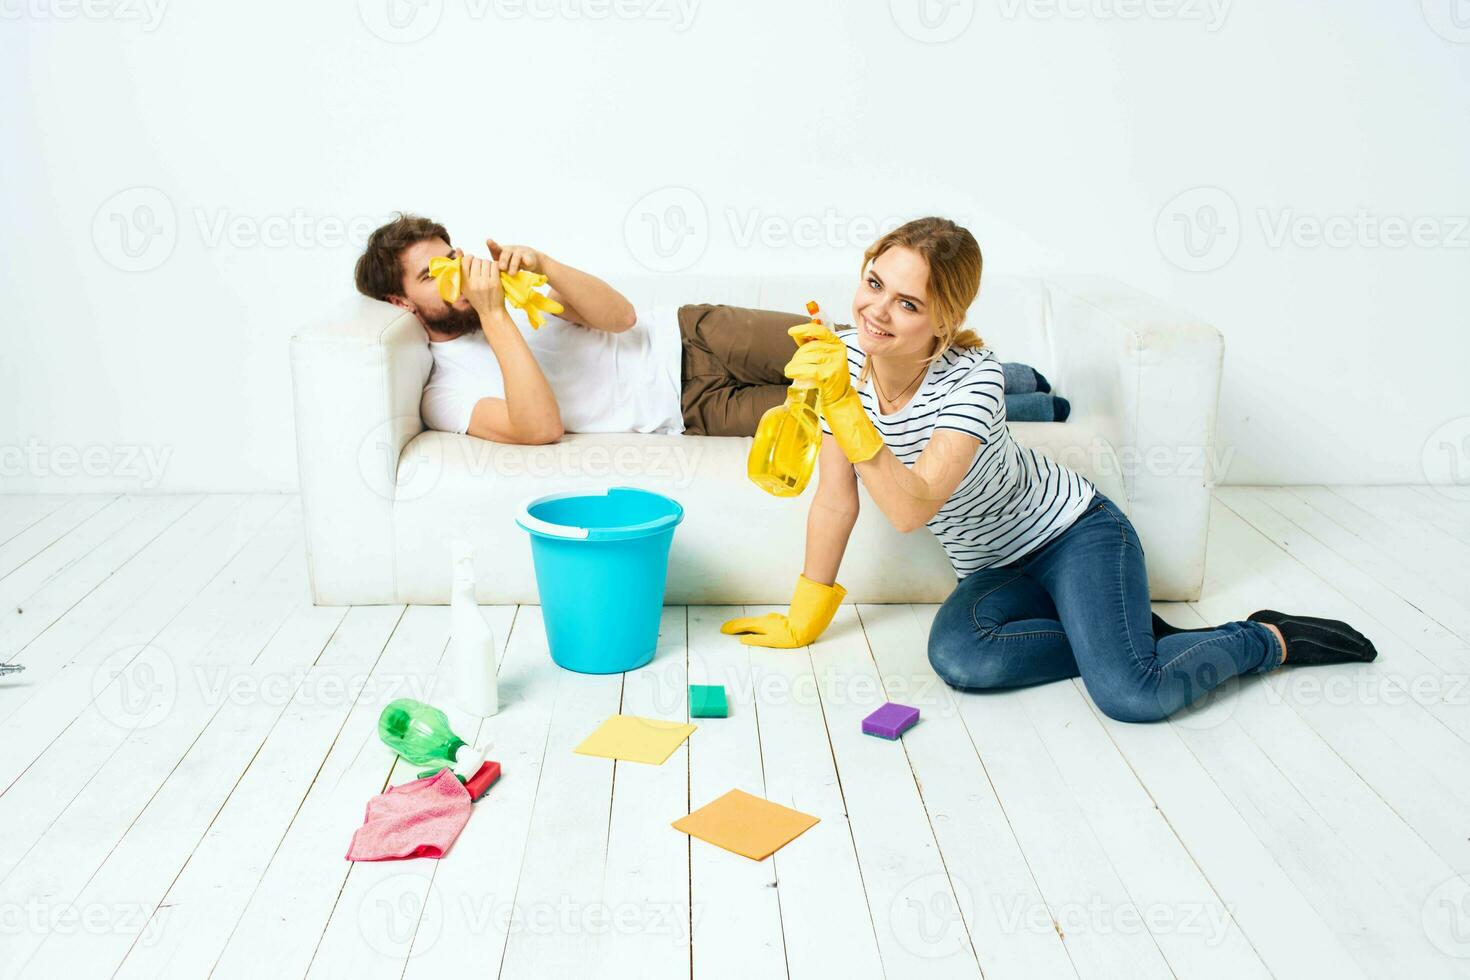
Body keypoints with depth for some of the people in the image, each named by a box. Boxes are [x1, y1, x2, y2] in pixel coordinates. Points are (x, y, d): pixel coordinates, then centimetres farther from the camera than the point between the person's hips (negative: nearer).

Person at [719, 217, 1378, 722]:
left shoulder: (971, 378, -28)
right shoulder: (847, 361, -11)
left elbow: (912, 509, -39)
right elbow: (836, 497, -5)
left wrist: (843, 403, -45)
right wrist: (803, 620, -1)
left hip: (1073, 532, -5)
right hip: (994, 569, 5)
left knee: (1130, 696, -26)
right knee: (957, 657, -28)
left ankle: (1267, 639, 5)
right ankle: (1123, 637, -2)